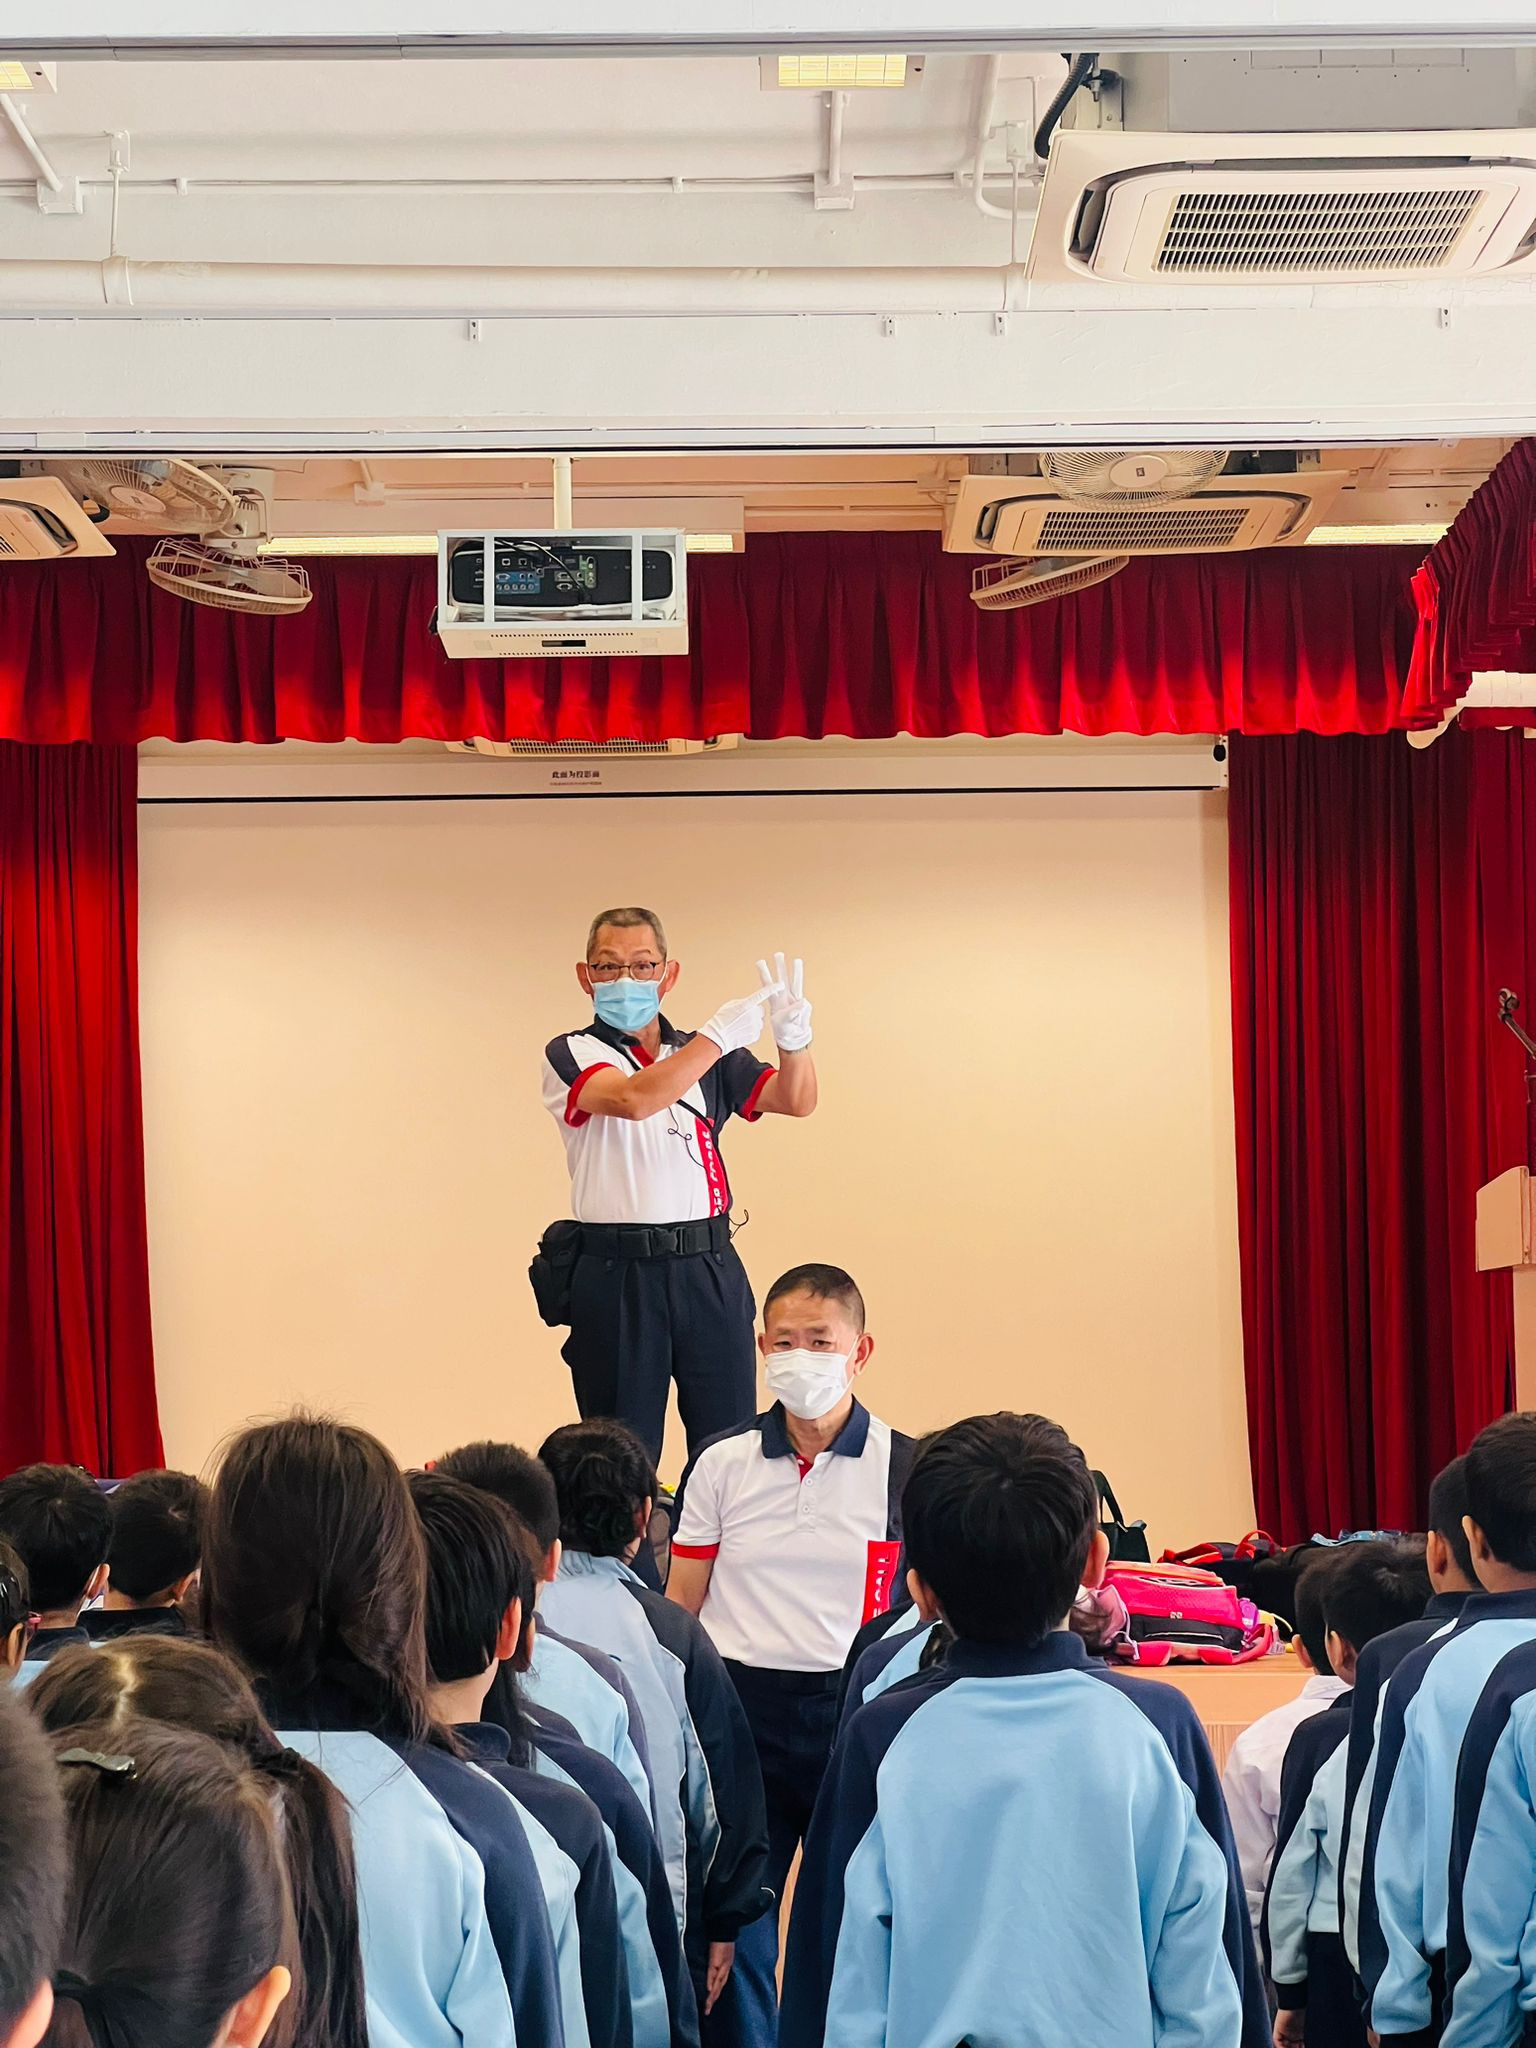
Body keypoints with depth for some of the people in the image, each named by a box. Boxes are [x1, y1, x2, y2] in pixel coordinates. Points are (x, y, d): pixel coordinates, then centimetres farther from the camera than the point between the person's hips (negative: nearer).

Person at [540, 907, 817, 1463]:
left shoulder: (705, 1055, 13)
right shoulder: (572, 1055, 0)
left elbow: (796, 1101, 1)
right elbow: (633, 1099, -20)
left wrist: (792, 1037, -19)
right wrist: (719, 1035, -25)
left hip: (710, 1270, 3)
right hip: (616, 1275, -3)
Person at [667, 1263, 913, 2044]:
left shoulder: (903, 1468, -1)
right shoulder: (721, 1464, 4)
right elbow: (678, 1607, 9)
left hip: (854, 1712, -1)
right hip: (739, 1709, 2)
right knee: (732, 1924, 4)